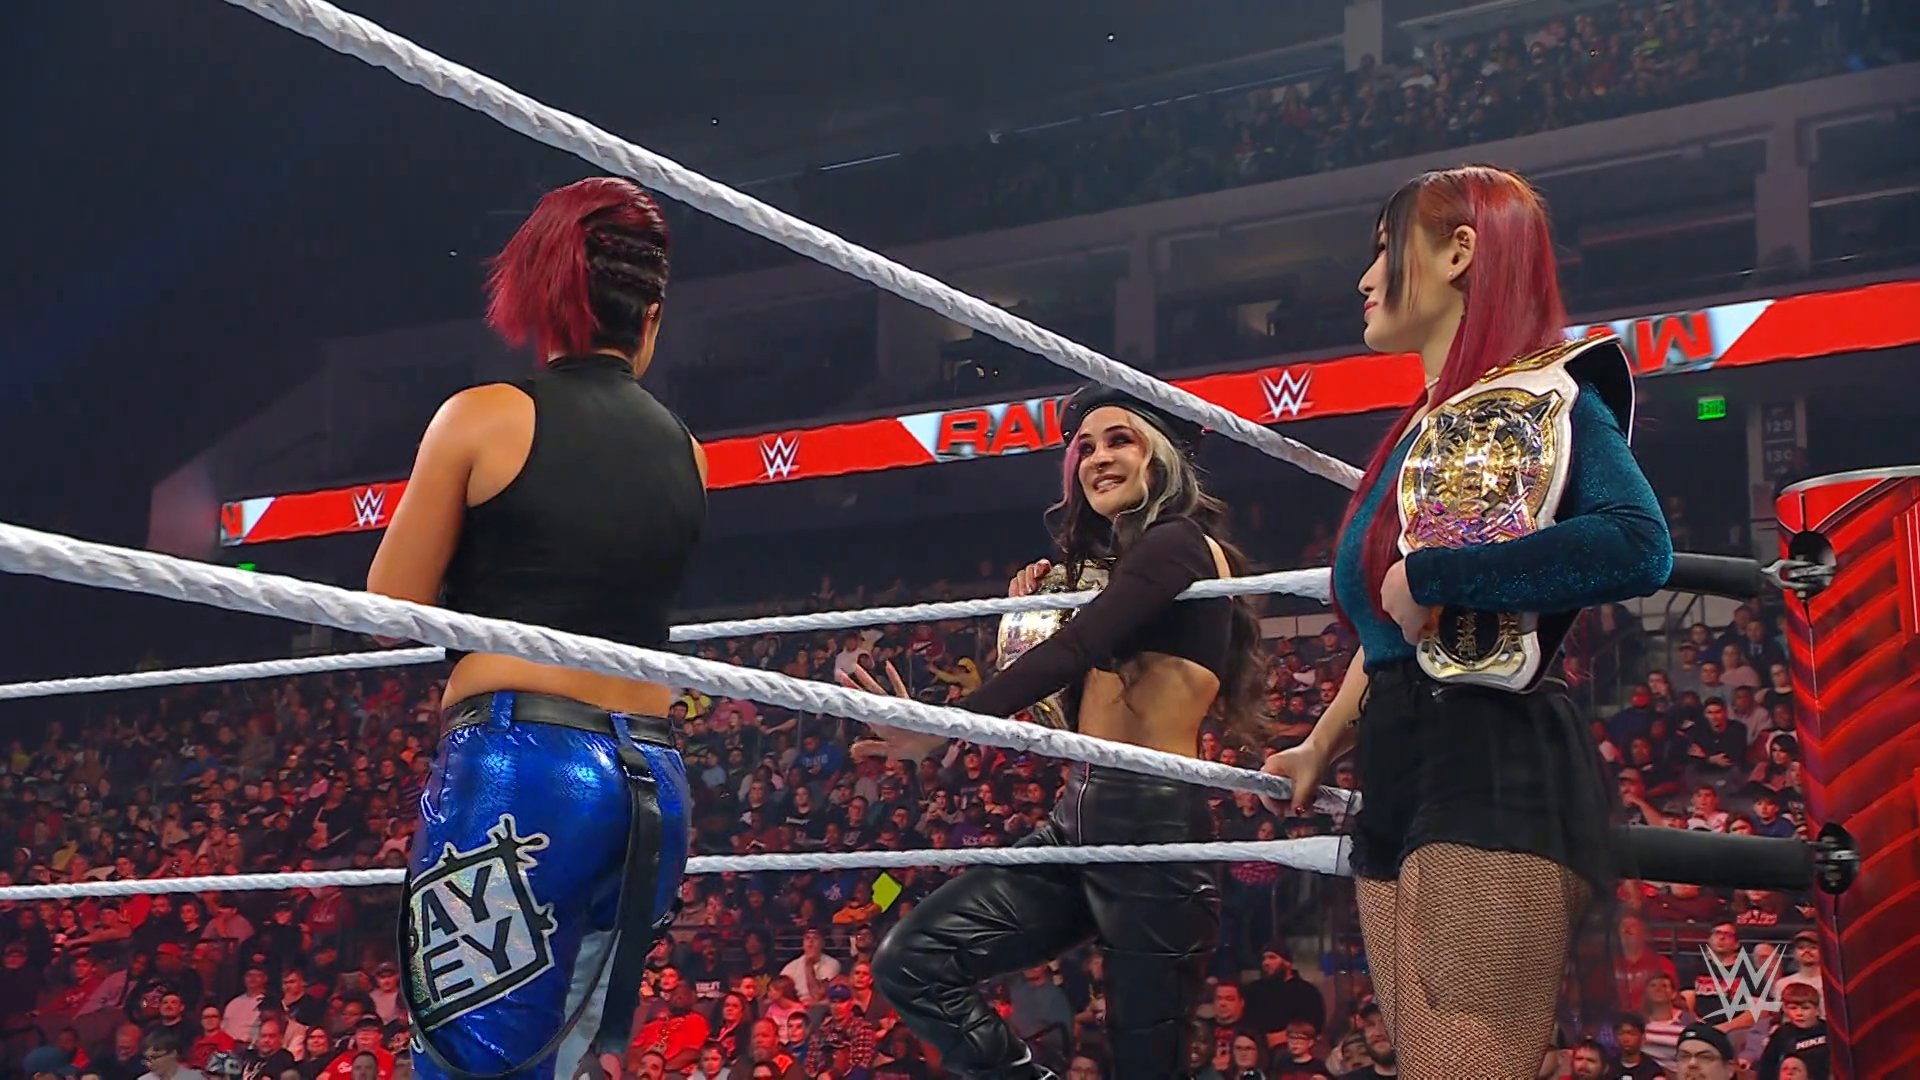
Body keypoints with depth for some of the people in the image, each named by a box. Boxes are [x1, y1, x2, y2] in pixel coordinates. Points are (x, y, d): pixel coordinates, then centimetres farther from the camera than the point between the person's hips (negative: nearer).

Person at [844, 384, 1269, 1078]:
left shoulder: (1177, 543, -4)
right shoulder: (1123, 564, 24)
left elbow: (1075, 652, -19)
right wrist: (1036, 613, 15)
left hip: (1150, 822, -9)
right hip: (1082, 817, 9)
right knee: (911, 964, -5)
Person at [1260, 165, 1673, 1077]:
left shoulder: (1539, 395, -5)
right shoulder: (1426, 431, 20)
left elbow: (1638, 547, -24)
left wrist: (1430, 573, -19)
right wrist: (1319, 748, 39)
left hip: (1494, 786, -9)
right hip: (1399, 795, 9)